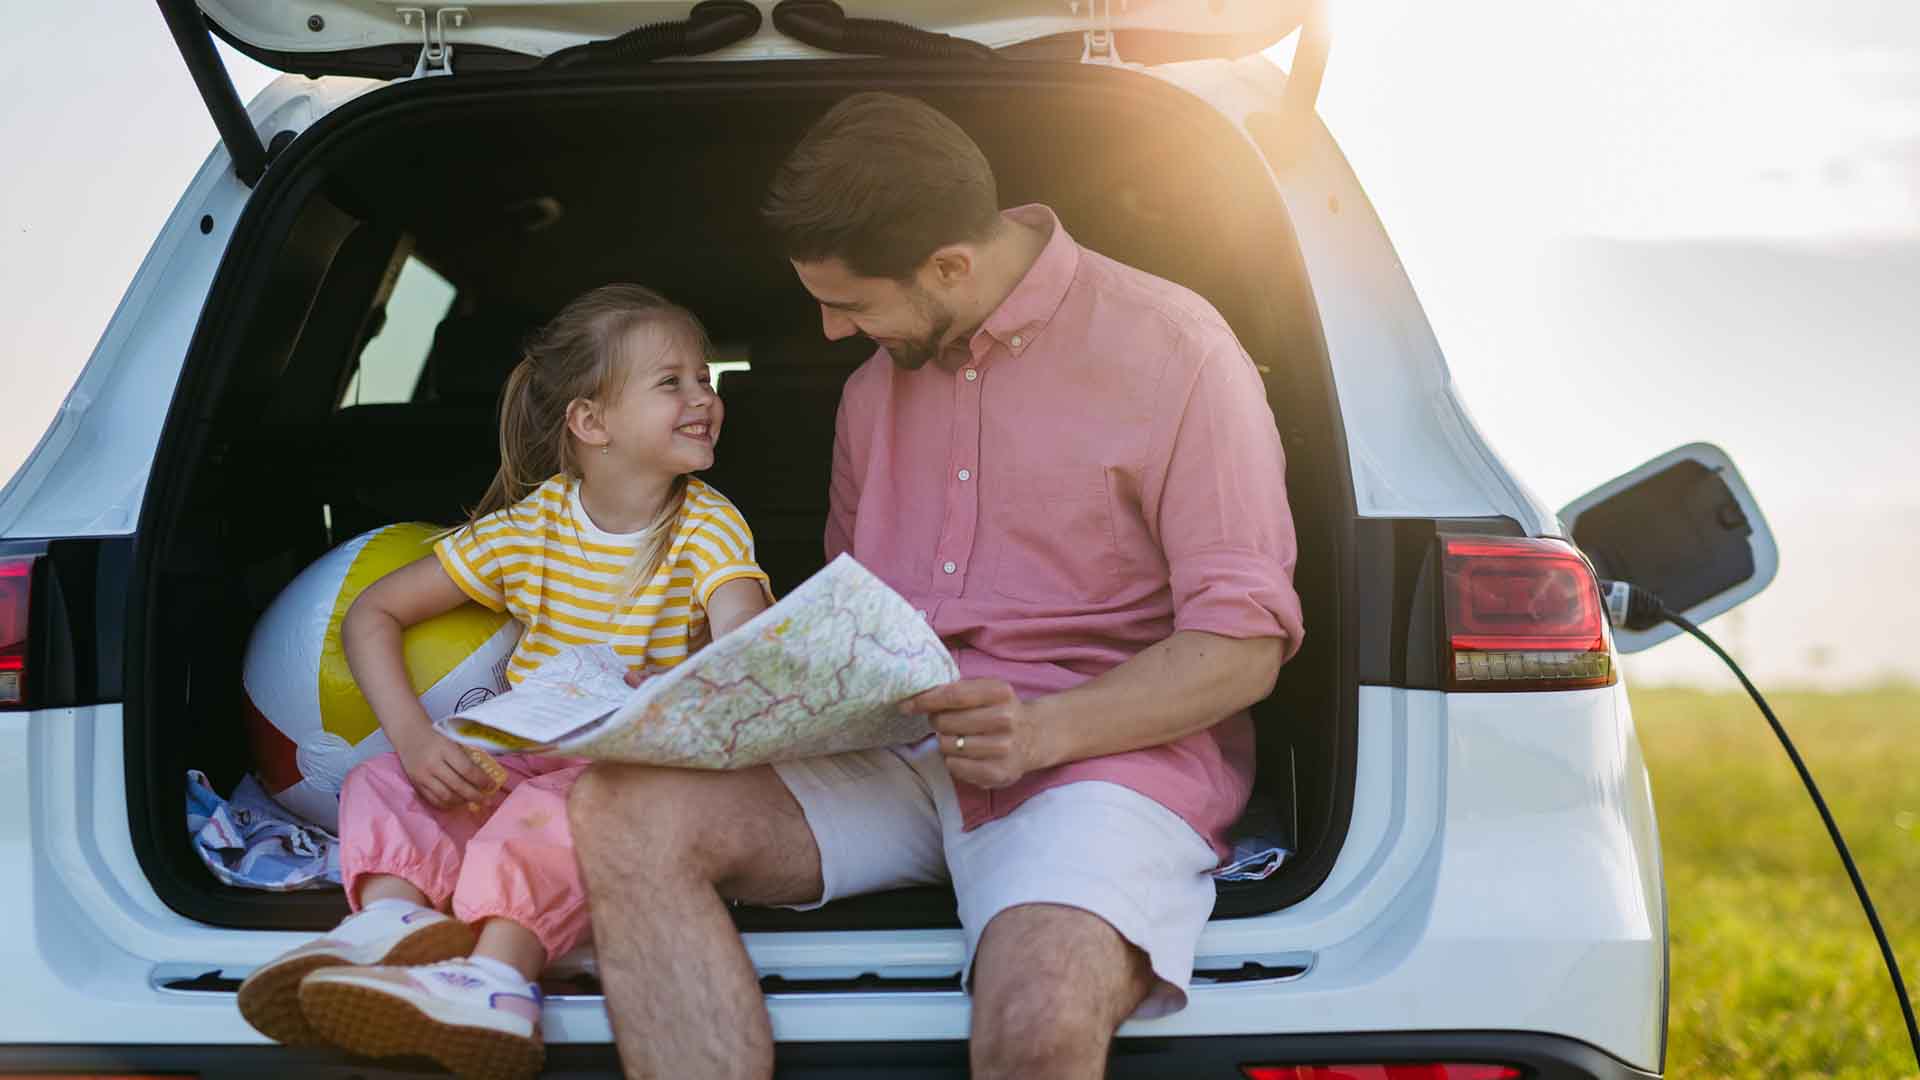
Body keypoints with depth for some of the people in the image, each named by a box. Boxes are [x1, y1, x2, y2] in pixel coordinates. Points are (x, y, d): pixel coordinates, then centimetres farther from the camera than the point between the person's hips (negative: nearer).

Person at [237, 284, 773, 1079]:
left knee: (554, 811, -35)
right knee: (380, 781, -15)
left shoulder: (708, 526, -3)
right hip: (522, 759, 4)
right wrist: (414, 736, -12)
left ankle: (496, 974, -55)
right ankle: (395, 918, -44)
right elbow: (373, 613, 5)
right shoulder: (527, 529, 1)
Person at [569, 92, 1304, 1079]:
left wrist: (1045, 730, -22)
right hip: (893, 756, 7)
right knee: (623, 810, -22)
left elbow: (1242, 644, -8)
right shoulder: (876, 381, 17)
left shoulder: (1172, 348, -5)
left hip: (1106, 753, -6)